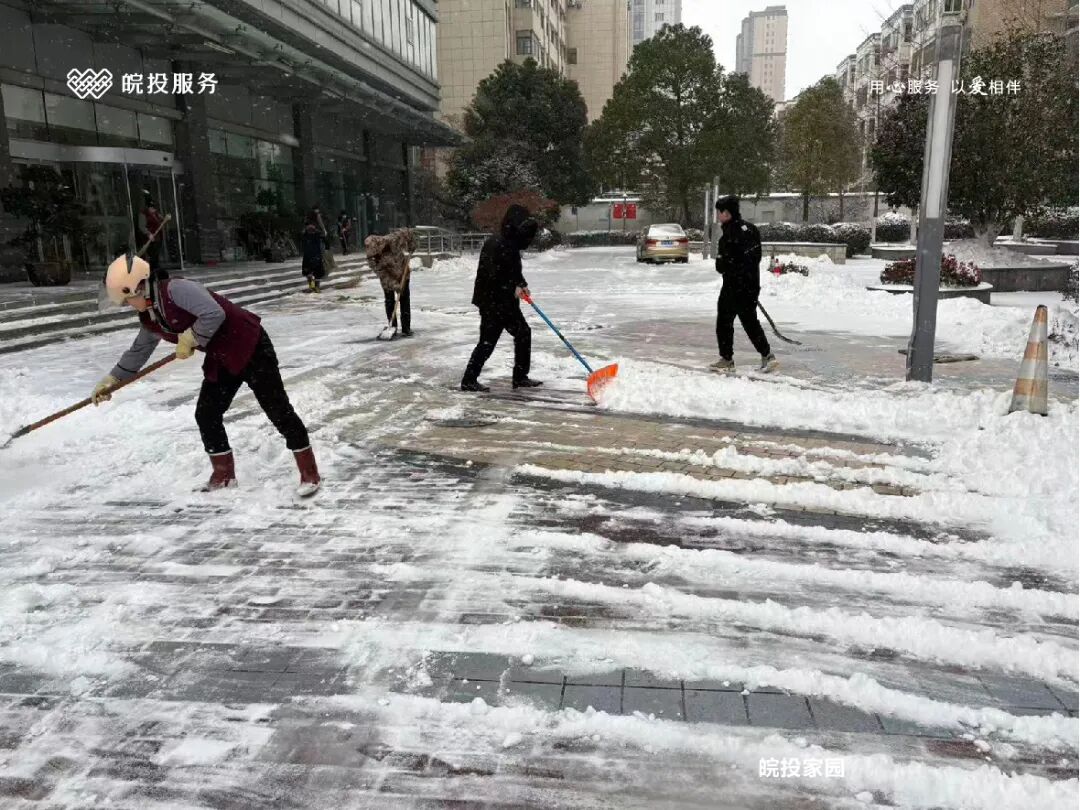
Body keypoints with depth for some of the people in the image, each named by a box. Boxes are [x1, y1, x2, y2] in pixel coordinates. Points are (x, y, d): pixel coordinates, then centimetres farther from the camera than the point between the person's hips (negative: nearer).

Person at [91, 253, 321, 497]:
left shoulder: (176, 289, -20)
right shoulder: (149, 319, 8)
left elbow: (214, 314, -31)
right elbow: (138, 351, 22)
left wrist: (189, 339, -19)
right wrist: (111, 380, 24)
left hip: (249, 346, -9)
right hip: (220, 359, 9)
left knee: (276, 408, -8)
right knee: (206, 414, 7)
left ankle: (309, 472, -2)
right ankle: (224, 472, 24)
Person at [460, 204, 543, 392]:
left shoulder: (511, 242, 10)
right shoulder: (496, 243, -20)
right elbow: (491, 275, -26)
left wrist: (522, 284, 5)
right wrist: (513, 288, -16)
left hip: (506, 301, 10)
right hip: (491, 301, -10)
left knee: (523, 332, 11)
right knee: (488, 341, -4)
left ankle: (520, 377, 19)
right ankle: (469, 380, 5)